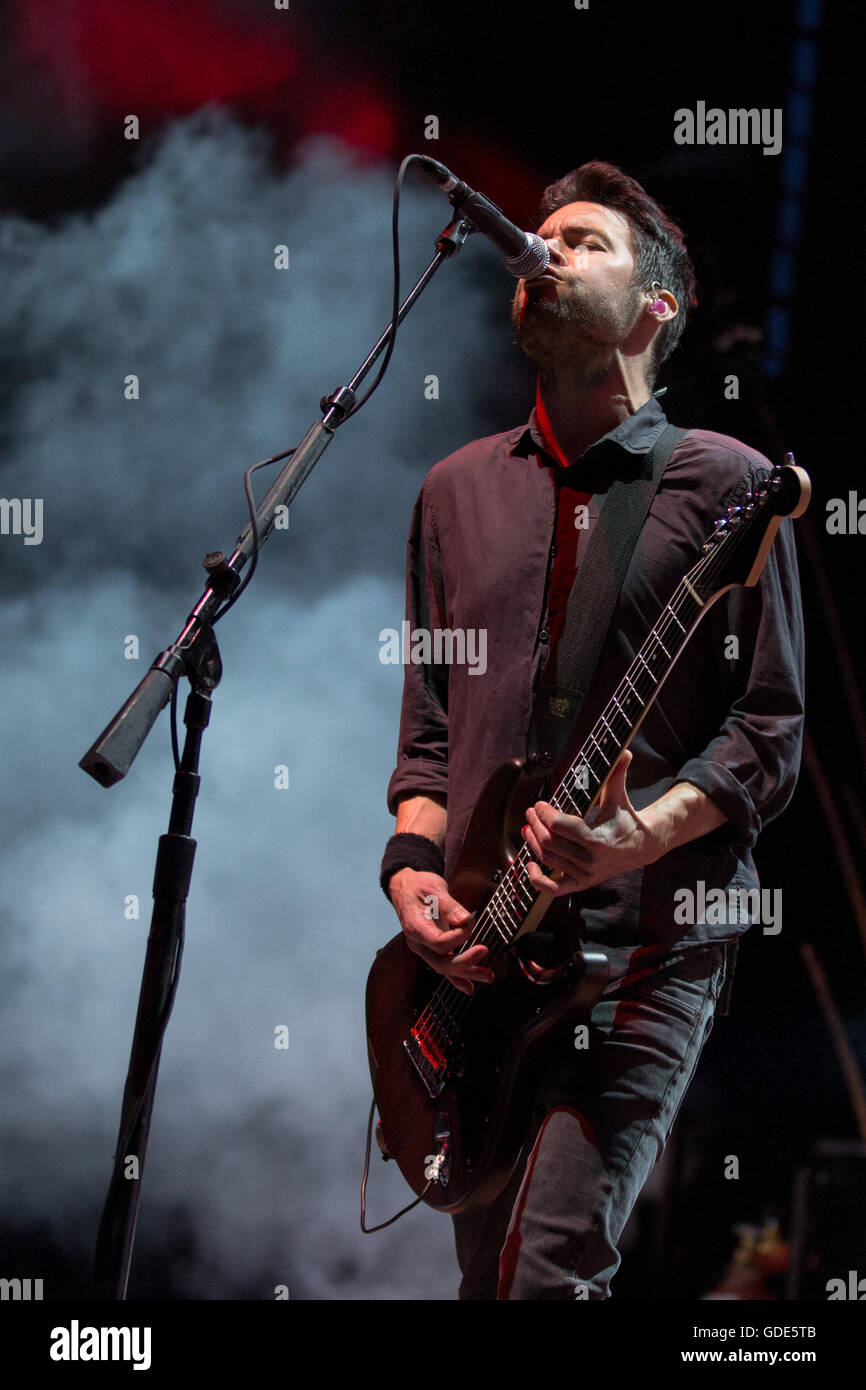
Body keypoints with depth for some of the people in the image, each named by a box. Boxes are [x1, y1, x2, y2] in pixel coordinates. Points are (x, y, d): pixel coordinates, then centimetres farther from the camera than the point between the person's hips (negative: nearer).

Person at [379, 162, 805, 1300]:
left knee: (548, 1272, -19)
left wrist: (635, 839, -20)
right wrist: (412, 863, 0)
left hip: (647, 947, -5)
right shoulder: (457, 490, 16)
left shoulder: (727, 487, 0)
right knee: (484, 1271, 11)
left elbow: (771, 736, -4)